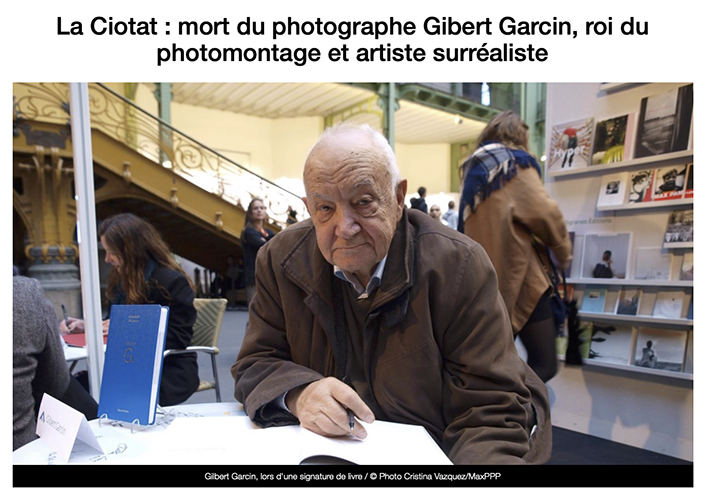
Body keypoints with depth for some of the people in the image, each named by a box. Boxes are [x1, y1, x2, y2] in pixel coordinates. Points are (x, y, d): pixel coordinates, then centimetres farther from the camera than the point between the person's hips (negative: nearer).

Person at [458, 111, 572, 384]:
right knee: (543, 364, -5)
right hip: (519, 274, -8)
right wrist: (563, 251, 1)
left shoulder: (473, 169, 16)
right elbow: (543, 211, -15)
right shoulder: (515, 162, -4)